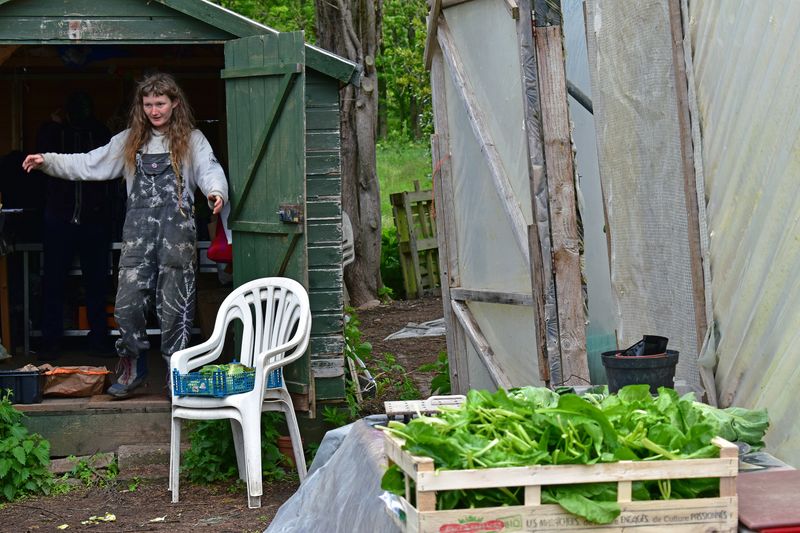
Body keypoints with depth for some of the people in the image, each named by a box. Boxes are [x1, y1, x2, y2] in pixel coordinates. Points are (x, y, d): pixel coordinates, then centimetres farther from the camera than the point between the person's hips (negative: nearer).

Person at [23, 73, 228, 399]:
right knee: (127, 304, -4)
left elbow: (210, 170, -7)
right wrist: (47, 162, 9)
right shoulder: (130, 140, 17)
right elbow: (90, 164, 17)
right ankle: (133, 368, 13)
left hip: (177, 229, -3)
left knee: (174, 306, -1)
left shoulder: (191, 139, 7)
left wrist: (216, 192, -30)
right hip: (138, 230, 3)